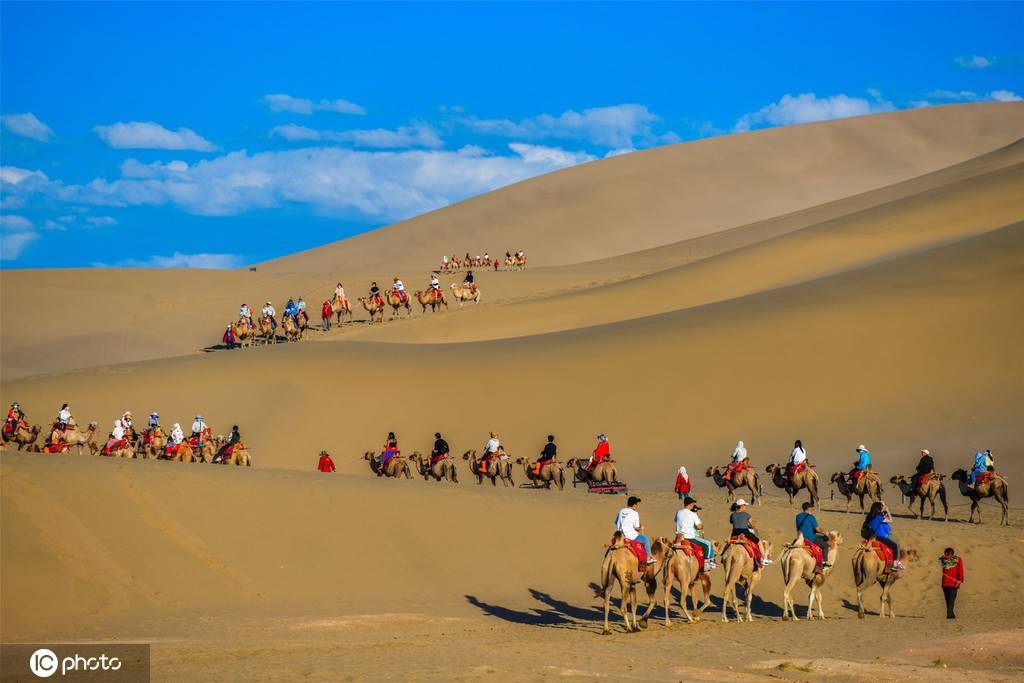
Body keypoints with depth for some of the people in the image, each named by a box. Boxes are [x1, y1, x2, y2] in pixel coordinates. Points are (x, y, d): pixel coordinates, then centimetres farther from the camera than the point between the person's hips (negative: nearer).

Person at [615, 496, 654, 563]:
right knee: (646, 539, 12)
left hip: (620, 535, 7)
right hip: (630, 535, -7)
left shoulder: (621, 511, 7)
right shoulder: (634, 513, -10)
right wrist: (641, 528, 13)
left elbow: (616, 522, 12)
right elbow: (636, 527, -8)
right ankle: (648, 558, 15)